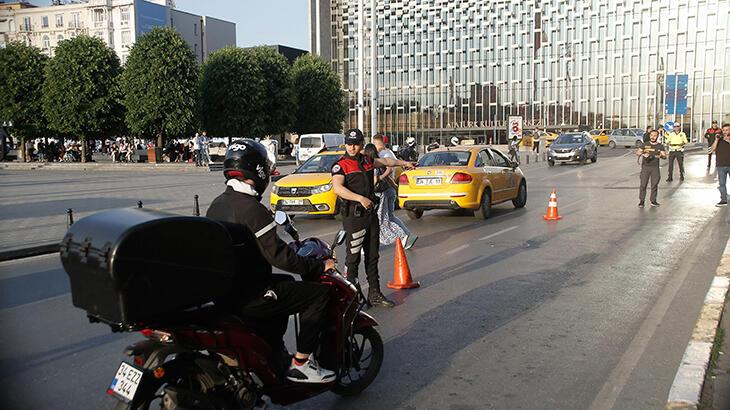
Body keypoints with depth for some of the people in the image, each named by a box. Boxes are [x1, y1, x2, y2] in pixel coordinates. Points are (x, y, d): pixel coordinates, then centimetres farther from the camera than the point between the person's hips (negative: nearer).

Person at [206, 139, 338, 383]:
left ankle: (273, 356, 34)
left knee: (285, 284, 31)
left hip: (222, 291, 10)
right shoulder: (251, 209, -20)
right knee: (319, 293, -5)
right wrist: (319, 266, -11)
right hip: (249, 297, -10)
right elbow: (277, 255, -22)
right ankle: (301, 364, -3)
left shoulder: (216, 205, 9)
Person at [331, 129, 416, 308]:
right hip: (353, 215, -7)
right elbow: (338, 188, -24)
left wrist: (404, 163, 47)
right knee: (353, 257, -5)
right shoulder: (340, 165, -8)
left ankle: (374, 294, 19)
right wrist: (360, 198, -30)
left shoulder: (366, 161, 14)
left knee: (372, 256, 11)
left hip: (371, 213, 7)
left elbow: (385, 161, 34)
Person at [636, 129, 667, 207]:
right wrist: (642, 154, -16)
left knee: (655, 184, 1)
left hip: (655, 167, 1)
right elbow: (637, 152, 6)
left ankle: (653, 200, 12)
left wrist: (660, 155, -23)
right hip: (645, 166, -1)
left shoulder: (660, 146, 7)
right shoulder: (645, 145, 8)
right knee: (643, 184, -4)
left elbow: (664, 155, 0)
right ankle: (641, 201, 1)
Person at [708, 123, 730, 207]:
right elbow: (712, 149, -4)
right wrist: (716, 140, -13)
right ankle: (723, 200, 10)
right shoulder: (719, 140, 8)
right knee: (722, 183, 4)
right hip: (721, 166, 2)